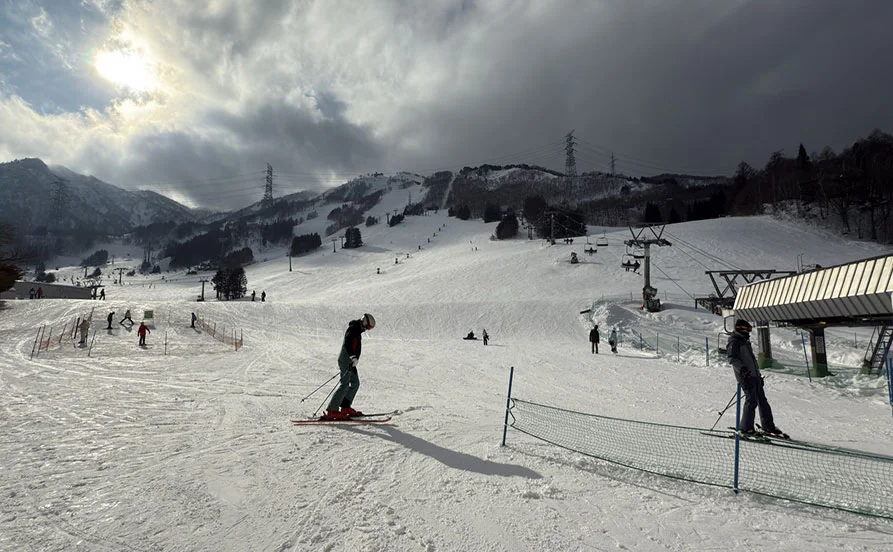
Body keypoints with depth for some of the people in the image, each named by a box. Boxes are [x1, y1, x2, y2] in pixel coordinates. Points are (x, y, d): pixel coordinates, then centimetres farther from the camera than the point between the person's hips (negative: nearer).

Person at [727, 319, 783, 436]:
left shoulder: (744, 341, 21)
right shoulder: (734, 342, -9)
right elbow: (732, 358, -22)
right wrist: (742, 369, -35)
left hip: (755, 375, 10)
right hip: (746, 377, -10)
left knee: (762, 400, 13)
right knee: (751, 401, -12)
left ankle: (768, 426, 23)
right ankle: (745, 428, -6)